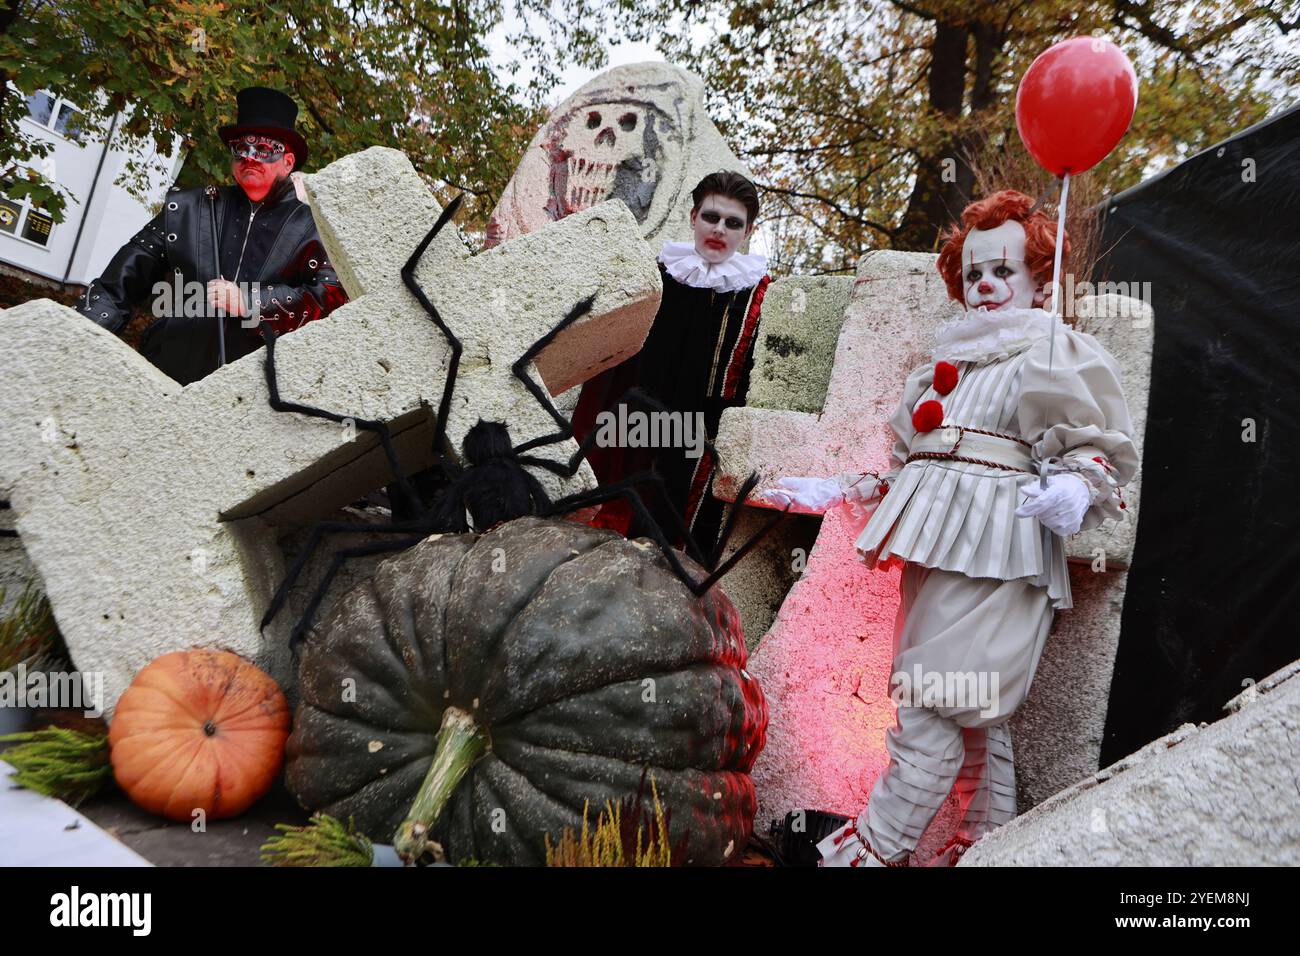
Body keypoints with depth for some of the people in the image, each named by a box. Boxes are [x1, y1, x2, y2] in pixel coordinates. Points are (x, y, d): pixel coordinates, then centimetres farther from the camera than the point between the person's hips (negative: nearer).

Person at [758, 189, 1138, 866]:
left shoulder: (1053, 353, 5)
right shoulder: (945, 362, 24)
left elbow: (1097, 450, 0)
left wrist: (1073, 491, -22)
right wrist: (831, 492, 19)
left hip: (995, 553, -6)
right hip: (934, 551, 7)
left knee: (932, 709, -10)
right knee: (974, 720, 10)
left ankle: (869, 851, -2)